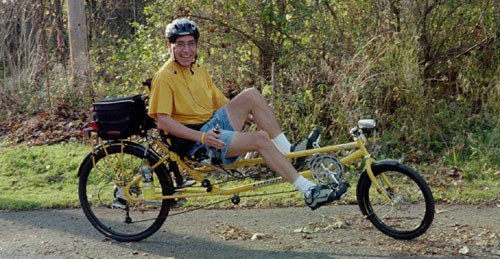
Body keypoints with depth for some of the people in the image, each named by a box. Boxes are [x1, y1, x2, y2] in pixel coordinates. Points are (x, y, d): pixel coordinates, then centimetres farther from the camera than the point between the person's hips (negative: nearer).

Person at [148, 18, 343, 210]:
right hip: (194, 141, -8)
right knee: (260, 138, -23)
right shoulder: (164, 78, -12)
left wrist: (255, 117, 11)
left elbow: (220, 102, 20)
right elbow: (163, 122, -20)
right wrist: (201, 137, -27)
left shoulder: (199, 70, 13)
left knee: (251, 95, -7)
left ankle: (287, 151, -4)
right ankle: (308, 191, -23)